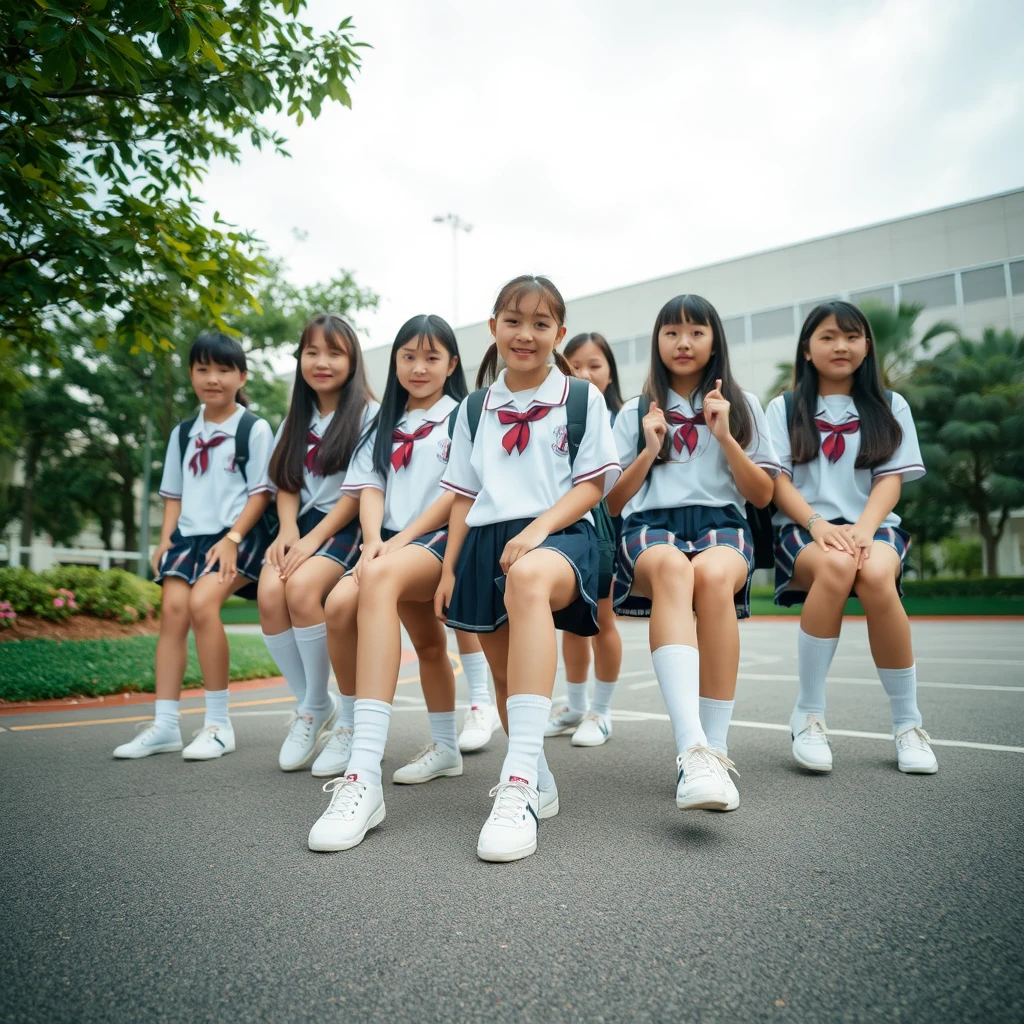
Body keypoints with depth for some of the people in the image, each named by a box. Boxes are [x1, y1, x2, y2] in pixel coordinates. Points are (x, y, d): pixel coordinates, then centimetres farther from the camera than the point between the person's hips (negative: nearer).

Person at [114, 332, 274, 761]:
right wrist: (166, 537, 4)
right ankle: (164, 724, -5)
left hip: (237, 534, -5)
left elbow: (261, 492, -5)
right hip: (189, 533, 6)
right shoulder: (183, 432, 15)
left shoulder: (255, 429, -1)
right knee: (172, 608, -12)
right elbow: (174, 493, 19)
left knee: (202, 602, -25)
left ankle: (218, 722, -14)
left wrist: (232, 539, -15)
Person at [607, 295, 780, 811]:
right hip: (650, 525, 0)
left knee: (713, 574, -38)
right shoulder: (635, 413, 19)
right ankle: (693, 750, -51)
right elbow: (613, 502, 14)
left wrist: (725, 437, -2)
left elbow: (761, 495, 10)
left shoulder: (742, 405, 19)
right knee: (671, 566, -39)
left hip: (721, 523, 1)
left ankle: (713, 751, -32)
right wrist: (650, 450, 0)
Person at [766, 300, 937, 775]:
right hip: (802, 528, -1)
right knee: (836, 564, -37)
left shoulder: (890, 407, 14)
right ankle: (808, 713, -23)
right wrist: (817, 524, -18)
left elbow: (890, 479, 3)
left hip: (872, 525, 1)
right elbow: (777, 481, 0)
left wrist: (863, 528, -18)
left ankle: (907, 723, -17)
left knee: (876, 574, -35)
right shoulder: (784, 408, 11)